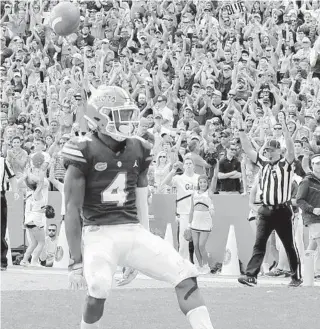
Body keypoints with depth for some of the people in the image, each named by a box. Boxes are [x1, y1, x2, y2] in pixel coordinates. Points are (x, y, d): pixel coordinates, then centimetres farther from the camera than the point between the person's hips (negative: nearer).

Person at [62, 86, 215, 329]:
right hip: (100, 233, -6)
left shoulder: (138, 151, 10)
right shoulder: (85, 152, -7)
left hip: (133, 231, 6)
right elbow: (73, 210, -5)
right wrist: (76, 261, -8)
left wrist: (137, 257, 19)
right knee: (99, 286, -30)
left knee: (185, 275, -7)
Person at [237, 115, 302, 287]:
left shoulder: (286, 164, -4)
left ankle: (296, 276, 14)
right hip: (266, 211, 4)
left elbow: (291, 149, -22)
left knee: (289, 245, 4)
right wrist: (242, 129, -2)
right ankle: (251, 275, -9)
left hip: (282, 211, -4)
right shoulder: (264, 163, 10)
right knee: (259, 244, -4)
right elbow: (247, 149, 7)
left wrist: (285, 129, -32)